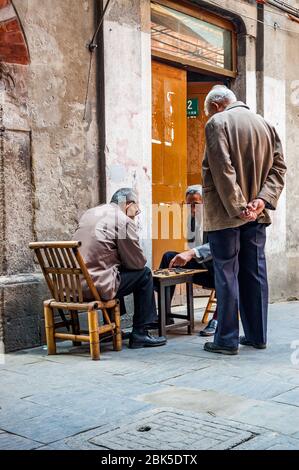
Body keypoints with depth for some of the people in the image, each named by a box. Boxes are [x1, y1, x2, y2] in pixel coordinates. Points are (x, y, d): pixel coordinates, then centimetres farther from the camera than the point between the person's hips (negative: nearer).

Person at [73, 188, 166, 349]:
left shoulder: (89, 213, 18)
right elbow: (137, 262, -2)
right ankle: (140, 334, 10)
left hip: (74, 284, 9)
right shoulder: (124, 221, -7)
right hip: (97, 286, -8)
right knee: (144, 274, 8)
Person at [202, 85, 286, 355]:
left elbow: (223, 170, -17)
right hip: (257, 214, 6)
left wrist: (237, 208, -16)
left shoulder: (217, 123, -7)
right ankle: (257, 336, 18)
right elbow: (278, 167, 6)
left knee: (227, 274, -1)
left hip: (225, 214, -6)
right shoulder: (265, 125, 13)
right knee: (255, 273, 11)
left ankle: (227, 340, 3)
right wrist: (262, 200, -4)